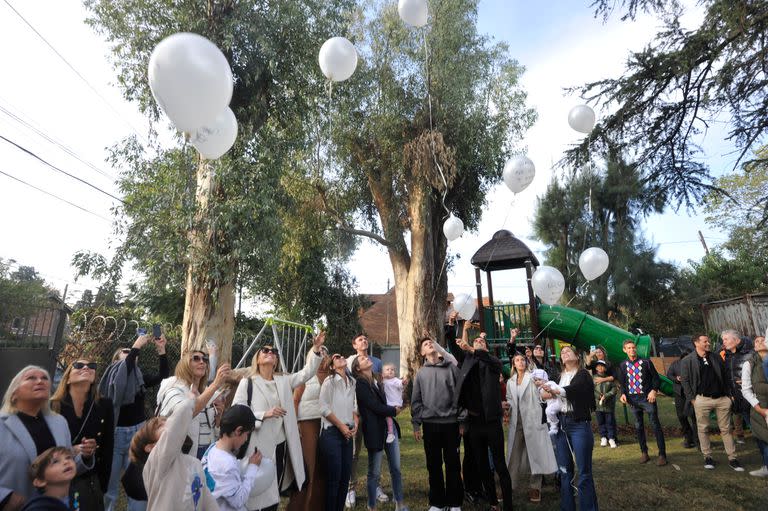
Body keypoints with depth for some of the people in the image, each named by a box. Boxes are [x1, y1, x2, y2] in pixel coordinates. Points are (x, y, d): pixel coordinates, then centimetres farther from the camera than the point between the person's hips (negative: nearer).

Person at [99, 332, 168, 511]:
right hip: (114, 433, -2)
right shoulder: (110, 376, 1)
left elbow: (163, 374, -7)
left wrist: (161, 350, -17)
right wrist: (136, 346, -22)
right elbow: (122, 373, -20)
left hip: (138, 432, 2)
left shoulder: (141, 378, 8)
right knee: (109, 484, 8)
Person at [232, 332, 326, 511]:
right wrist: (264, 414, -20)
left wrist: (316, 348, -11)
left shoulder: (284, 381, 8)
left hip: (281, 444, 5)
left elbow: (307, 372, 1)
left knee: (275, 492, 17)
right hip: (259, 447, -5)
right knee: (260, 491, 3)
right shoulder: (247, 383, -5)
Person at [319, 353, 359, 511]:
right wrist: (341, 426, -11)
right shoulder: (329, 381, -11)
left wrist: (356, 424, 0)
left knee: (346, 475, 11)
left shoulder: (352, 381, 8)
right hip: (332, 433, -6)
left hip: (347, 433, 6)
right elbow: (324, 408, -14)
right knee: (334, 476, 0)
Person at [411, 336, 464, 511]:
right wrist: (416, 424, 3)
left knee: (453, 464, 8)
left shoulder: (451, 367, 0)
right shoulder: (421, 373, 6)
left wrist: (462, 421, -2)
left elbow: (460, 394, 0)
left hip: (451, 423, -1)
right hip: (430, 424, 2)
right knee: (434, 465, 10)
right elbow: (416, 401, 7)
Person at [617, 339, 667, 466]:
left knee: (656, 425, -2)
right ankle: (644, 452, 23)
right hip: (632, 399, 3)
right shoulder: (623, 365, 7)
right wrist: (623, 394, -4)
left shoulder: (646, 362, 0)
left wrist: (654, 390, -14)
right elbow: (622, 382, 12)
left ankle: (662, 454, 7)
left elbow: (656, 378, 1)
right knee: (638, 427, 11)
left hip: (647, 398, -3)